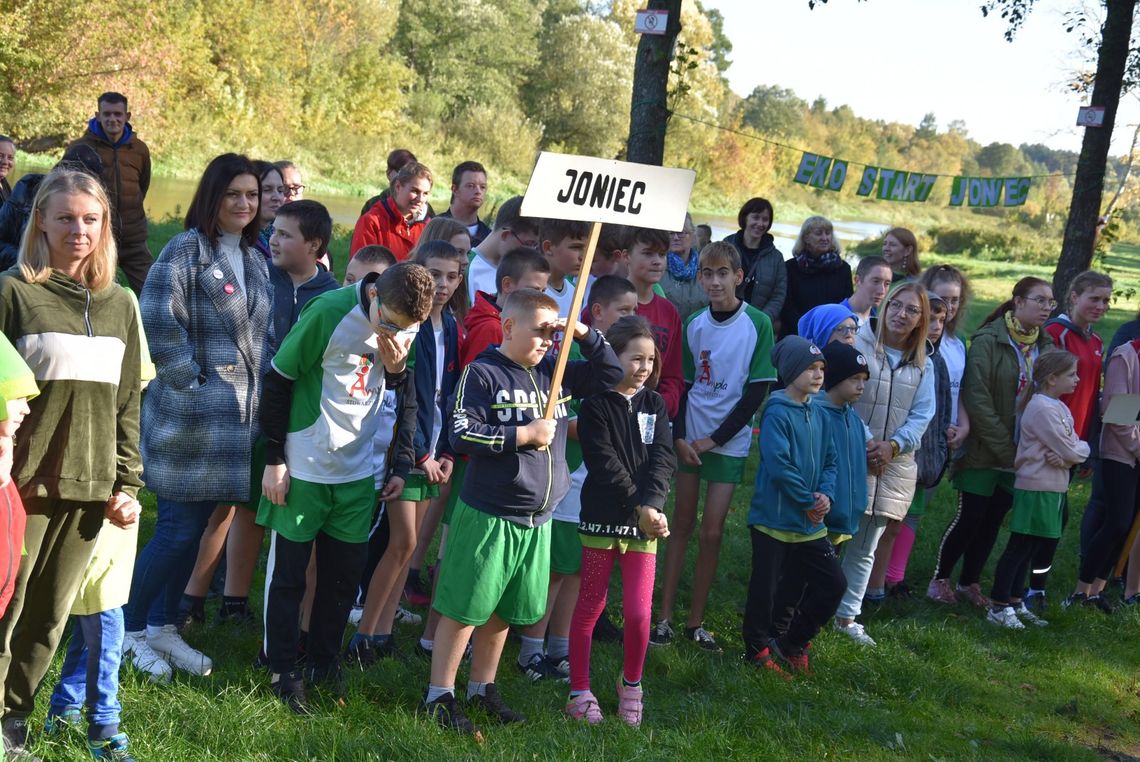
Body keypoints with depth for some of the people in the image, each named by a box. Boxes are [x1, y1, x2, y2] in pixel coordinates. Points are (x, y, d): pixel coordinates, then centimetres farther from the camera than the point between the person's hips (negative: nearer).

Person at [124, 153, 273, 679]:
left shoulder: (255, 260, 14)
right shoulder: (186, 250, -10)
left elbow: (265, 334, 20)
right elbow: (160, 323, -17)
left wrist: (262, 389, 9)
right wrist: (192, 382, -15)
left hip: (240, 418, 7)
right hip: (191, 418, -7)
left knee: (195, 527, 12)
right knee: (177, 529, -4)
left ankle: (164, 627, 24)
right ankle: (130, 630, 12)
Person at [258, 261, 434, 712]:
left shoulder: (406, 326, -4)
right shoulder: (328, 312, -21)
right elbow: (277, 380, -13)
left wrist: (396, 367, -15)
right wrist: (274, 459, -11)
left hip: (357, 470, 5)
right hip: (303, 468, -5)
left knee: (346, 572, 12)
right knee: (288, 573, 5)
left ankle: (324, 663, 29)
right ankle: (283, 672, 18)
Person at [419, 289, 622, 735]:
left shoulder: (555, 371, 8)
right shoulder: (483, 373, -10)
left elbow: (611, 376, 15)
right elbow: (462, 435, -16)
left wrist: (585, 335, 0)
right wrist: (524, 435, -15)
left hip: (537, 519, 7)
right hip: (488, 516, -6)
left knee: (503, 610, 17)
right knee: (463, 608, 0)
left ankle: (482, 687, 32)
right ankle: (439, 696, 11)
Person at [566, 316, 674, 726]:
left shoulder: (655, 405, 9)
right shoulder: (596, 406, -4)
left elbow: (662, 459, -1)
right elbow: (605, 463, -11)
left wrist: (651, 505, -16)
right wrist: (637, 508, -17)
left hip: (646, 522, 3)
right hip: (602, 519, -3)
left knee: (640, 611, -1)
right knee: (589, 607, 6)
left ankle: (631, 684, 22)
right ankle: (580, 691, 18)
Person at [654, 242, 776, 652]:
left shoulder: (758, 323, -8)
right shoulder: (693, 325, 1)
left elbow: (757, 390, -8)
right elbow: (683, 384, 6)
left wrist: (714, 438, -9)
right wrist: (680, 437, -7)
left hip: (729, 443, -2)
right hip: (689, 438, 2)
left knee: (711, 532, -1)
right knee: (682, 525, 6)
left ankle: (696, 622, 10)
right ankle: (665, 617, 11)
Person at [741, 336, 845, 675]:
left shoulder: (817, 414, 8)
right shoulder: (777, 413, -15)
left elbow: (830, 460, 11)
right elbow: (778, 465, -22)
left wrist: (826, 494, -7)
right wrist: (808, 501, -16)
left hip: (810, 523, 7)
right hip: (774, 518, -7)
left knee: (833, 583, 8)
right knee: (765, 587, 4)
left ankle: (794, 642, 24)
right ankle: (757, 649, 23)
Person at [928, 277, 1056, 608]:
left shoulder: (1046, 346, 5)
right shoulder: (988, 341, -12)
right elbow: (977, 399, -17)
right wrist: (1005, 448, -17)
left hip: (1020, 454, 5)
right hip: (983, 451, -5)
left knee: (994, 520, 10)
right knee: (970, 517, -1)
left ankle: (969, 582, 25)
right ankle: (940, 579, 17)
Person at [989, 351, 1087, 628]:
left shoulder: (1060, 408, 13)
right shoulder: (1042, 409, -17)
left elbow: (1075, 448, 7)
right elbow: (1072, 451, -18)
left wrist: (1066, 458, -13)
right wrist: (1082, 450, 3)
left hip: (1053, 489, 9)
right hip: (1036, 489, -9)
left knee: (1028, 550, 14)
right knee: (1018, 548, -5)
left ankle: (1014, 602, 22)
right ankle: (998, 607, 0)